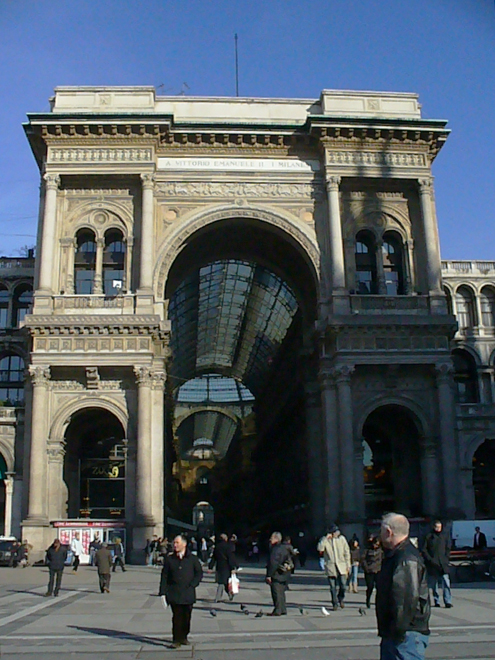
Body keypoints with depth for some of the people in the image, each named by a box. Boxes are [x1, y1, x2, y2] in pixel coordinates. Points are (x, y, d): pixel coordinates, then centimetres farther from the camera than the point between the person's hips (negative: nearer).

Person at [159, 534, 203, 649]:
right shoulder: (169, 559, 4)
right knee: (177, 617, -4)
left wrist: (192, 585, -2)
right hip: (174, 594, -1)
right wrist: (163, 592, -2)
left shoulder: (192, 558, 3)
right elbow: (164, 576, 4)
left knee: (186, 617, 6)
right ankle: (176, 640, 3)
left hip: (188, 593, 1)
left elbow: (199, 573, 10)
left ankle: (183, 637, 22)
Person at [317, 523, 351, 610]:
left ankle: (341, 599, 22)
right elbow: (320, 548, -16)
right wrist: (326, 538, -18)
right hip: (330, 566, -1)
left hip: (341, 566, 1)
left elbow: (347, 552, 11)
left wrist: (348, 565, 8)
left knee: (343, 585, -5)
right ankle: (335, 604, 13)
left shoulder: (342, 538, 7)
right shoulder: (324, 540, 2)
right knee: (333, 587, 0)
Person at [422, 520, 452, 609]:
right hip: (432, 565, -1)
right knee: (433, 584, 7)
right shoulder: (429, 537, 0)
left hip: (443, 564, 1)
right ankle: (436, 601, 16)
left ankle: (448, 601, -9)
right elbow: (424, 550, 1)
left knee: (446, 583, -10)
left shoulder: (444, 536, 8)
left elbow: (448, 549, 16)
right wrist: (429, 559, -9)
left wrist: (446, 558, 2)